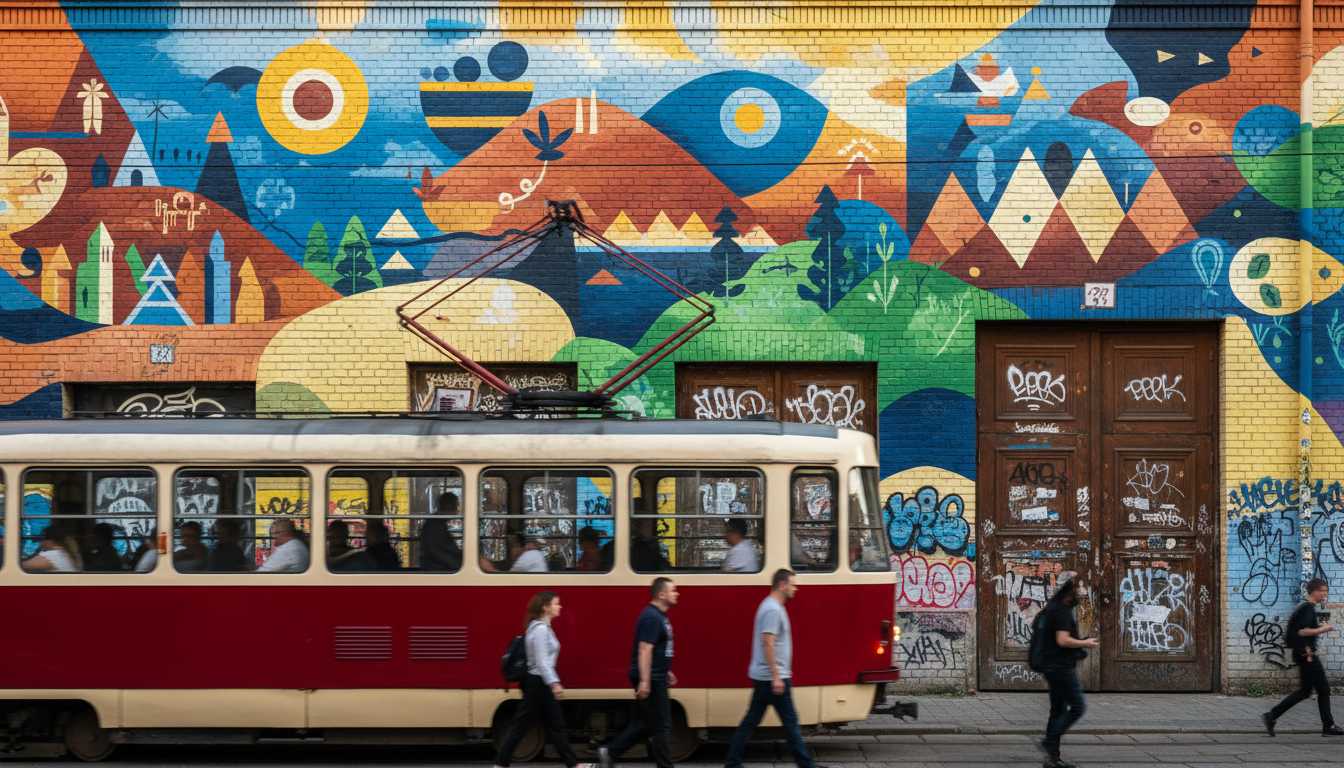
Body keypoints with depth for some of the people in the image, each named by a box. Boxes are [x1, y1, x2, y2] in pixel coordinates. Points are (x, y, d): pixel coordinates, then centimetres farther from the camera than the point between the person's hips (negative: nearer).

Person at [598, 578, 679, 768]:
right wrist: (645, 681, -29)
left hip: (656, 679, 10)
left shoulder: (660, 616, 15)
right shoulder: (652, 617, -18)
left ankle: (609, 752, 17)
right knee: (661, 726, -3)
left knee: (645, 724, 14)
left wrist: (666, 672, 27)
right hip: (651, 681, -10)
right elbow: (645, 649, -24)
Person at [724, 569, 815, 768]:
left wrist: (784, 670, 28)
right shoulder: (773, 610, -16)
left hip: (761, 676, 10)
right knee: (790, 721, -3)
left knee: (751, 721, 9)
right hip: (771, 677, -10)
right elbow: (768, 644, -22)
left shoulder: (771, 606, 17)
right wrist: (776, 677, -24)